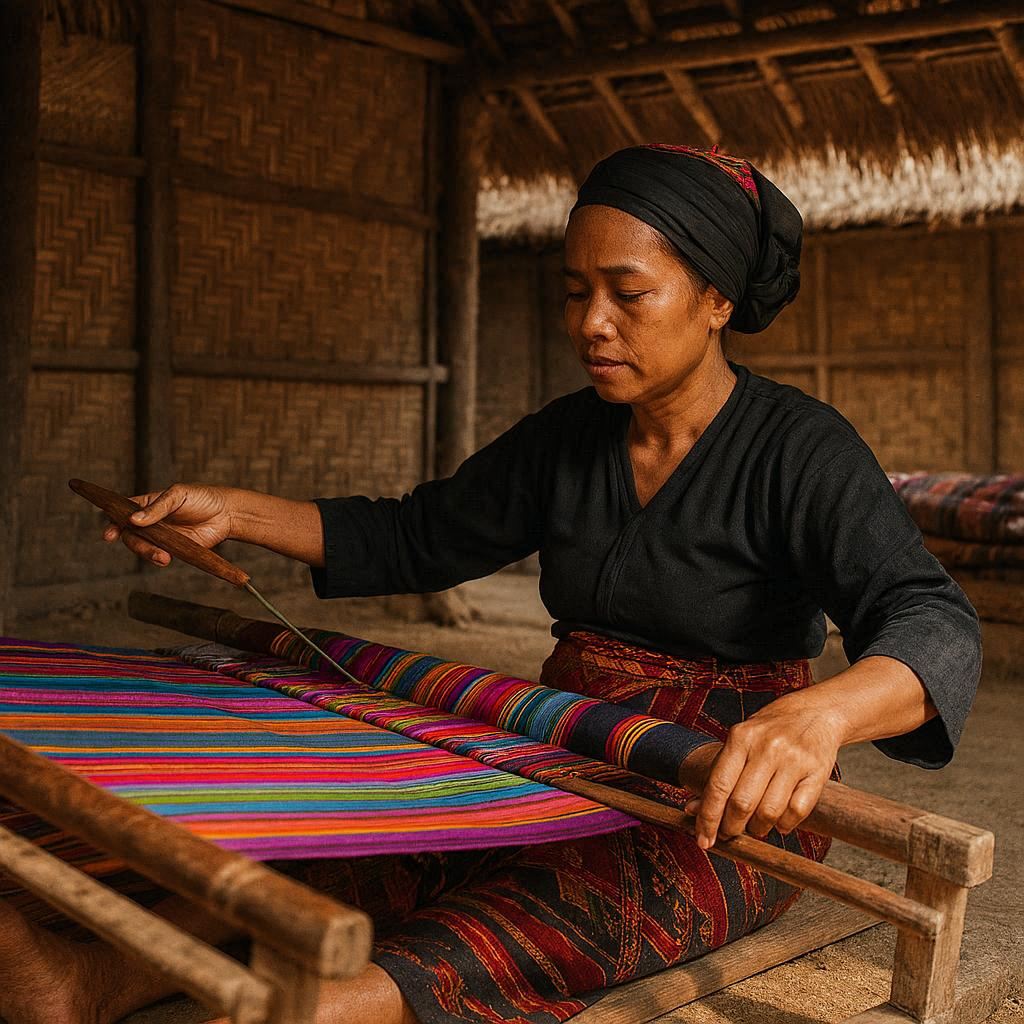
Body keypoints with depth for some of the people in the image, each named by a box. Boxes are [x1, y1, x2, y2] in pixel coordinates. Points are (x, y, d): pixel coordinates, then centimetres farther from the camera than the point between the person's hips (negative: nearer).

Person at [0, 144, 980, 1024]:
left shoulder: (800, 449, -14)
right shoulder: (566, 440, 5)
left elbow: (933, 626, -28)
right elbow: (416, 538, 13)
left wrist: (818, 716, -51)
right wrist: (232, 510, 2)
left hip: (727, 808, -5)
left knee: (566, 893, -35)